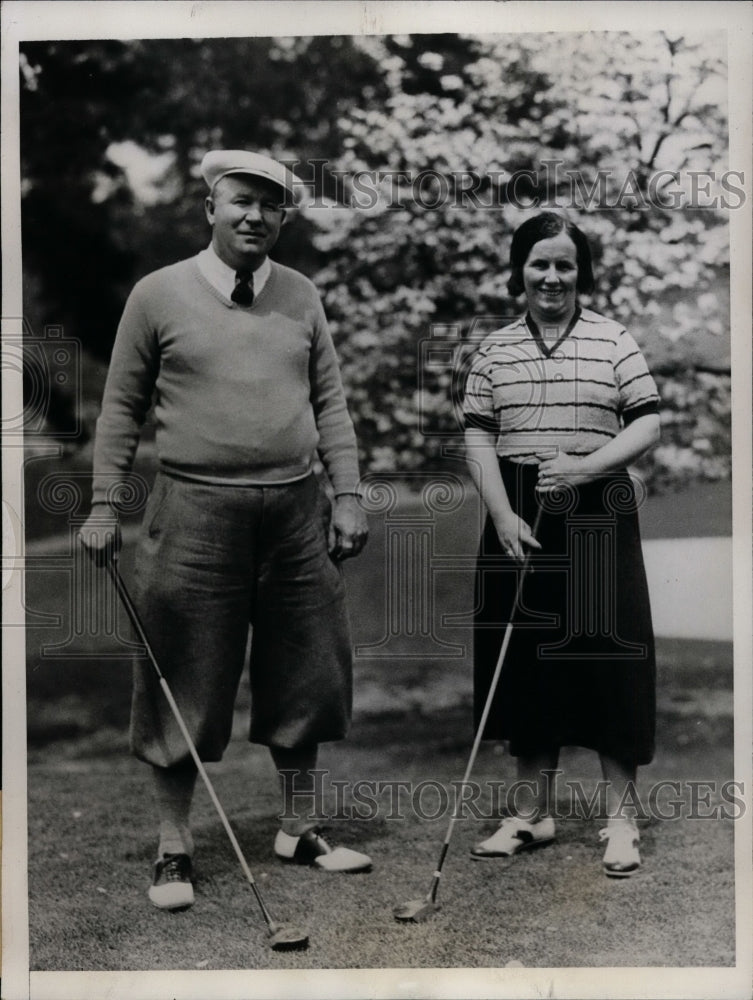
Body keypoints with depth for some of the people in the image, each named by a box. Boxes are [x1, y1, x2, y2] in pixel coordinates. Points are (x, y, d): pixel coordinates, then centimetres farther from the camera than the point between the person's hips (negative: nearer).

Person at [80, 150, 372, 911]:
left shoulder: (301, 297, 10)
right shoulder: (158, 294, 0)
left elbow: (330, 403, 12)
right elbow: (121, 406, 2)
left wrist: (347, 494, 4)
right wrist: (103, 504, -3)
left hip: (296, 513, 4)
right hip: (196, 513, -3)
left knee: (303, 680, 10)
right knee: (186, 690, 3)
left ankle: (298, 830, 26)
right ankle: (173, 849, 16)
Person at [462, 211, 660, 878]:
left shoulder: (614, 342, 3)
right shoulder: (495, 351, 9)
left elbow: (647, 427, -2)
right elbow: (478, 439, 3)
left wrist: (586, 466, -18)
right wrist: (503, 516, -10)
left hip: (599, 519, -2)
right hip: (517, 519, 3)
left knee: (607, 660, -2)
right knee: (526, 661, 7)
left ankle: (621, 816, 9)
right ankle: (533, 811, 20)